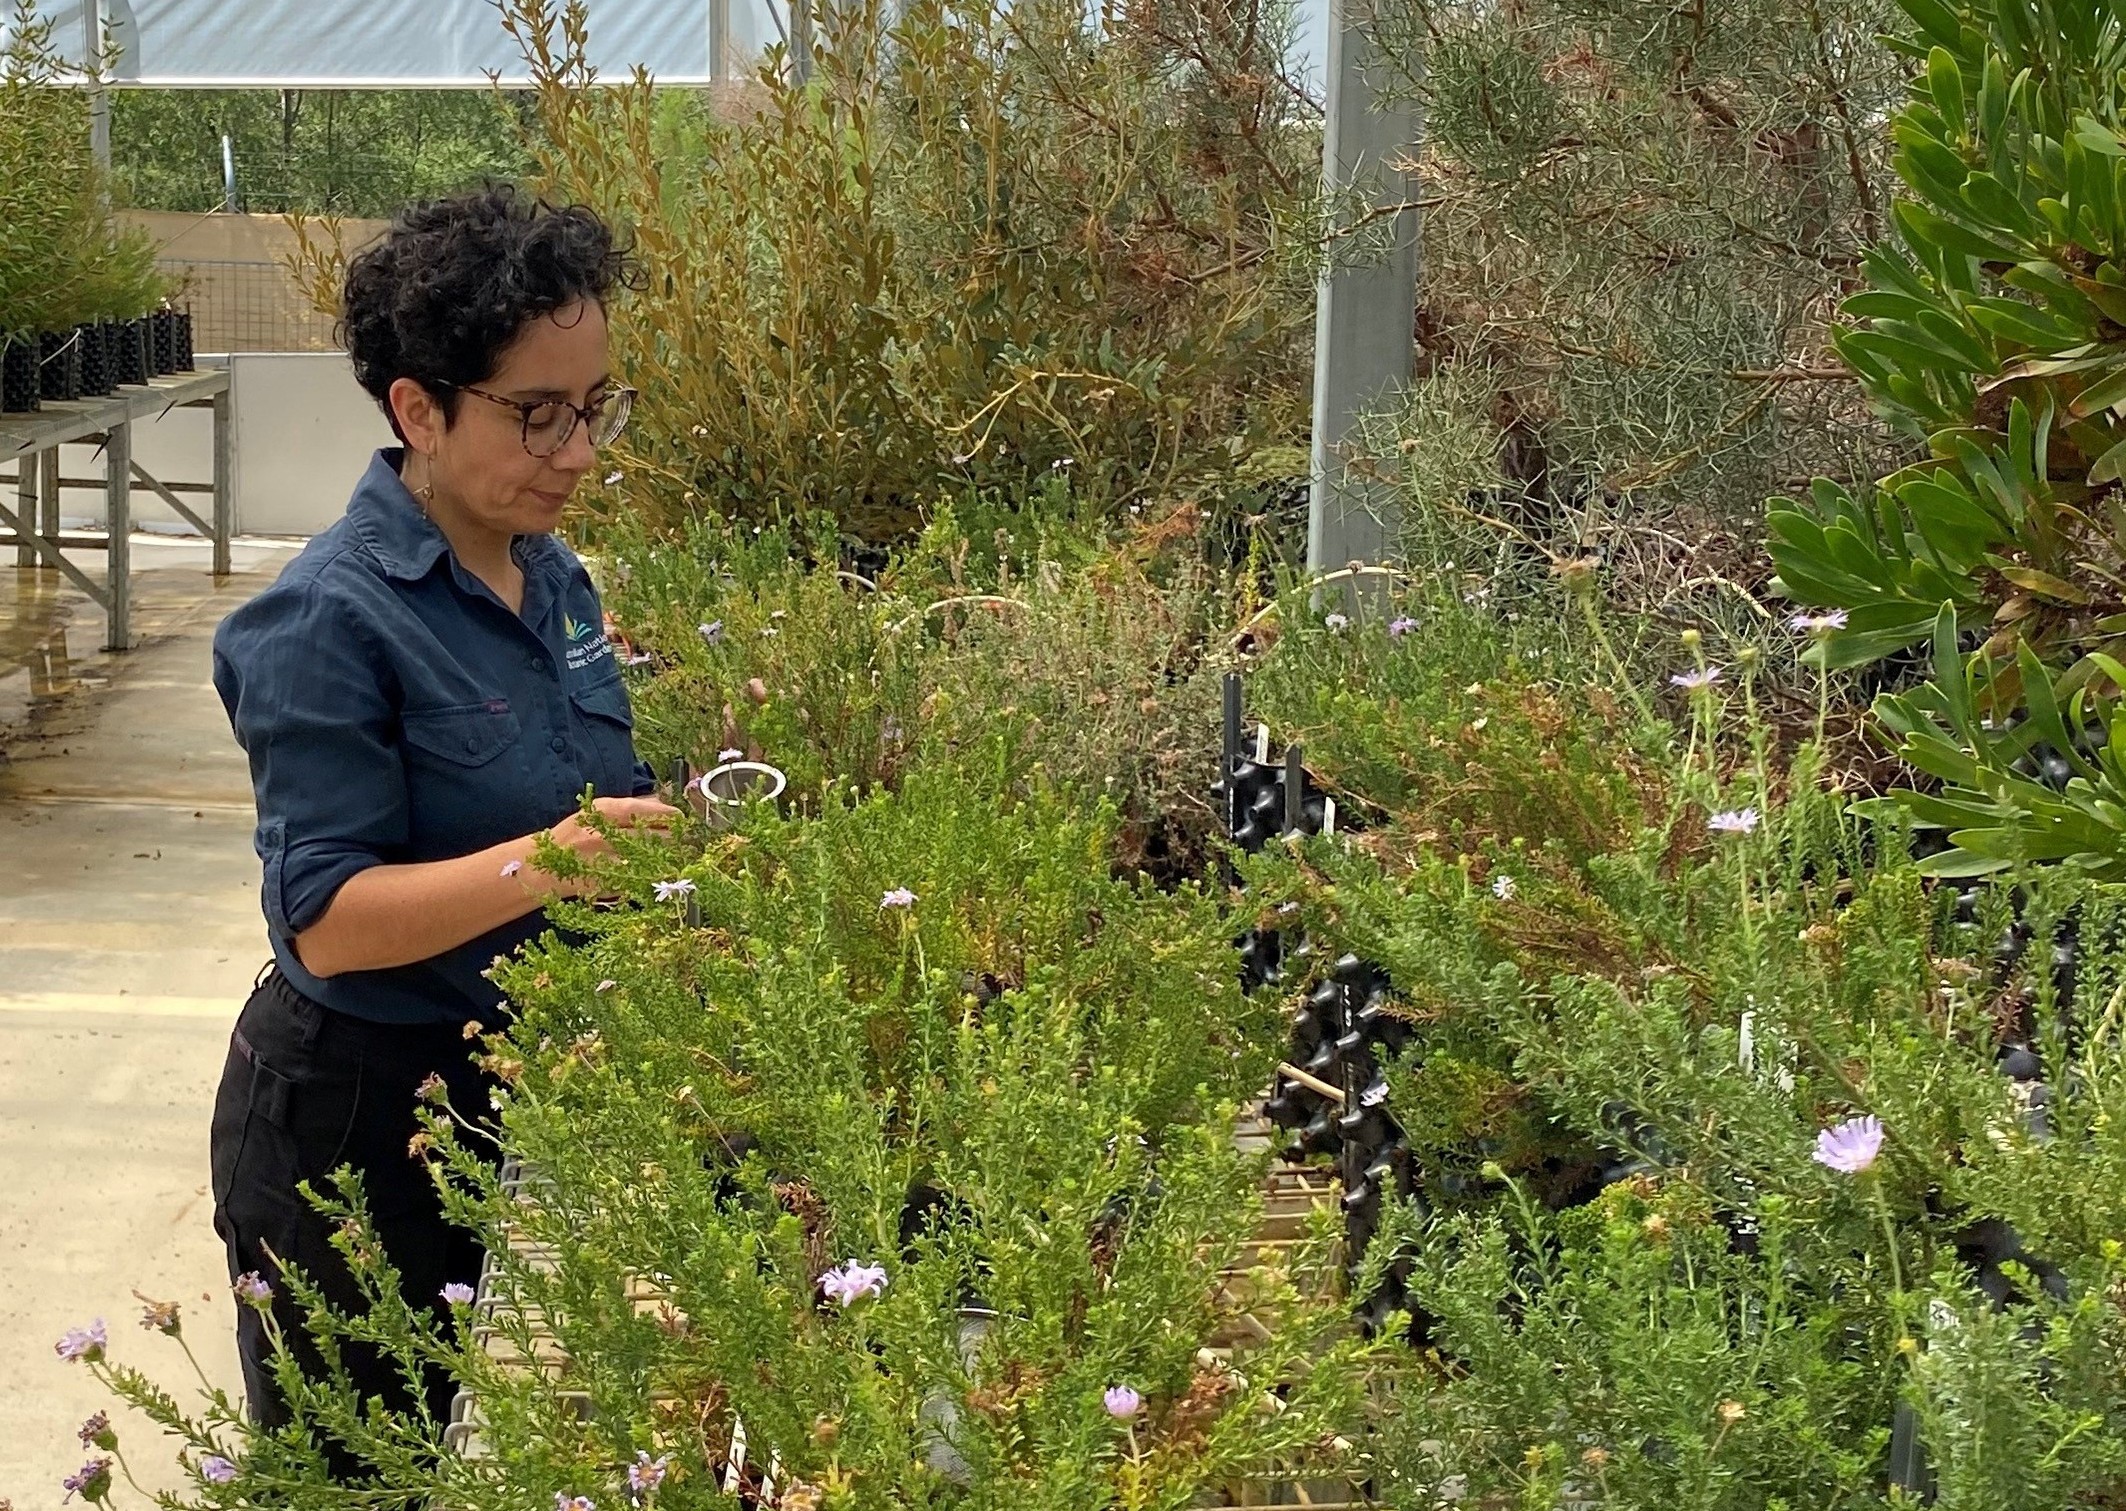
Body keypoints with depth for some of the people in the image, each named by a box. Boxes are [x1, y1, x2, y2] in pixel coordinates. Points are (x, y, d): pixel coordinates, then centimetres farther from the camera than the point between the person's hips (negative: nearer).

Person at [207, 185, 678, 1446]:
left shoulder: (553, 576, 4)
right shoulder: (331, 620, -21)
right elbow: (331, 922, -23)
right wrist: (540, 863, -36)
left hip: (502, 1089, 6)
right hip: (352, 1115, -6)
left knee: (438, 1437, 17)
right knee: (346, 1468, 9)